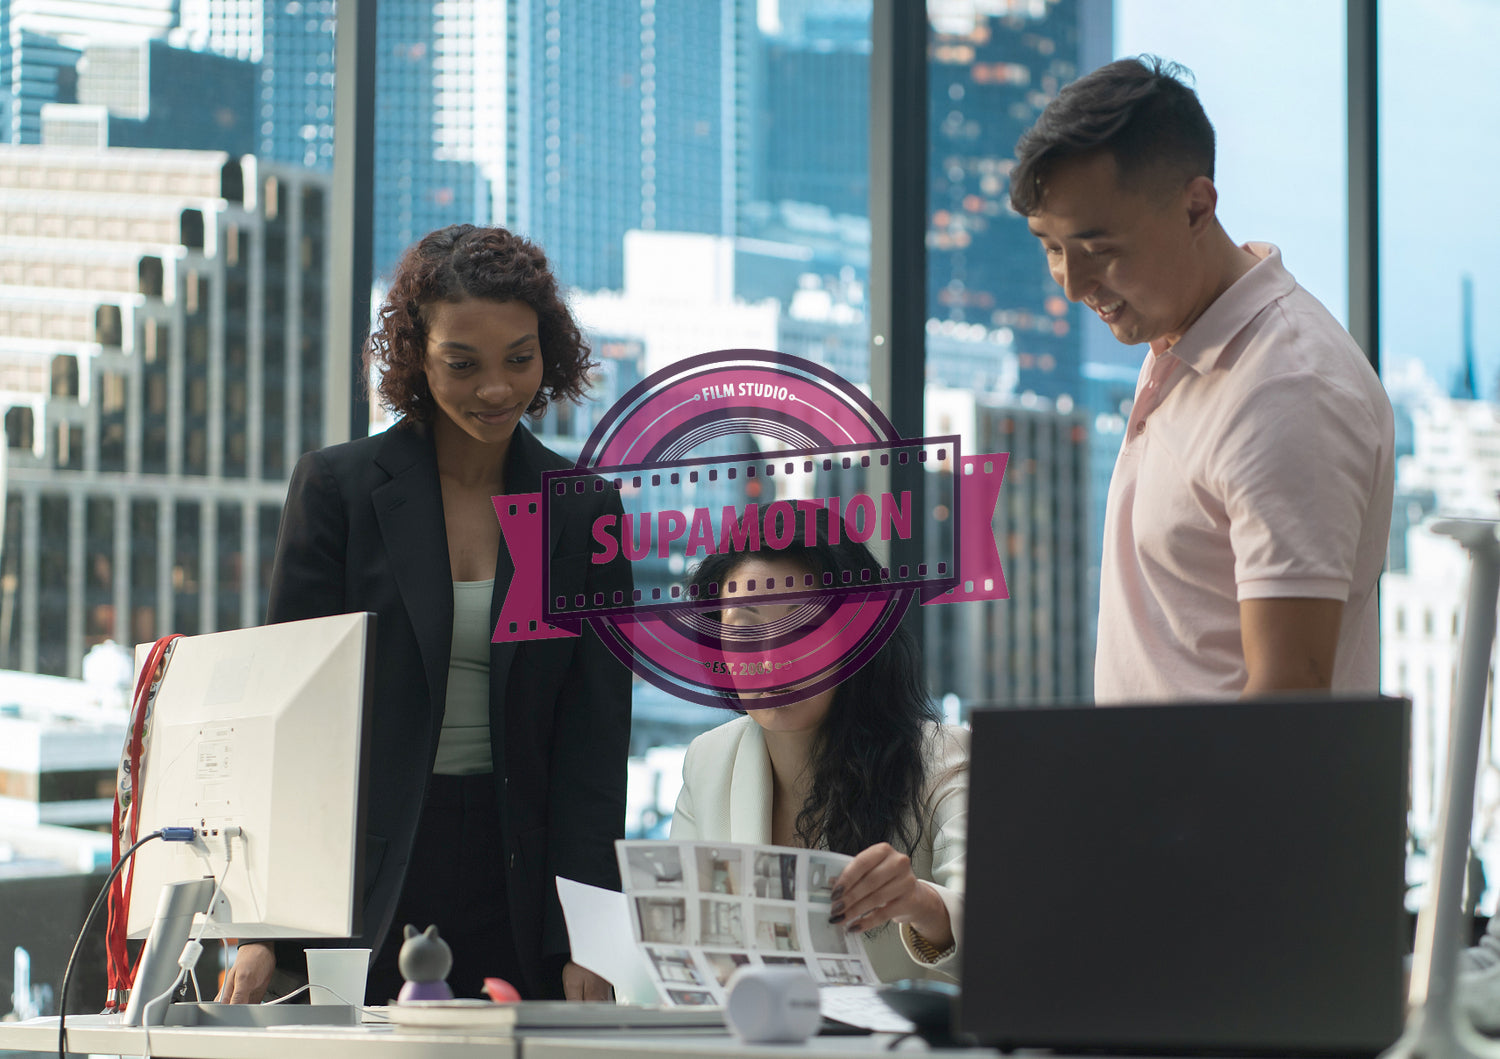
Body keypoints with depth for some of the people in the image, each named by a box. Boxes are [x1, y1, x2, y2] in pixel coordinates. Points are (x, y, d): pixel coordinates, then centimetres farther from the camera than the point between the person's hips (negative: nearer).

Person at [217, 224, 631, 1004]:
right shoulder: (336, 488, 1)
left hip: (513, 882, 2)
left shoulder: (582, 512, 7)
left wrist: (585, 940, -7)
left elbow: (594, 735, 4)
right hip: (367, 885, -1)